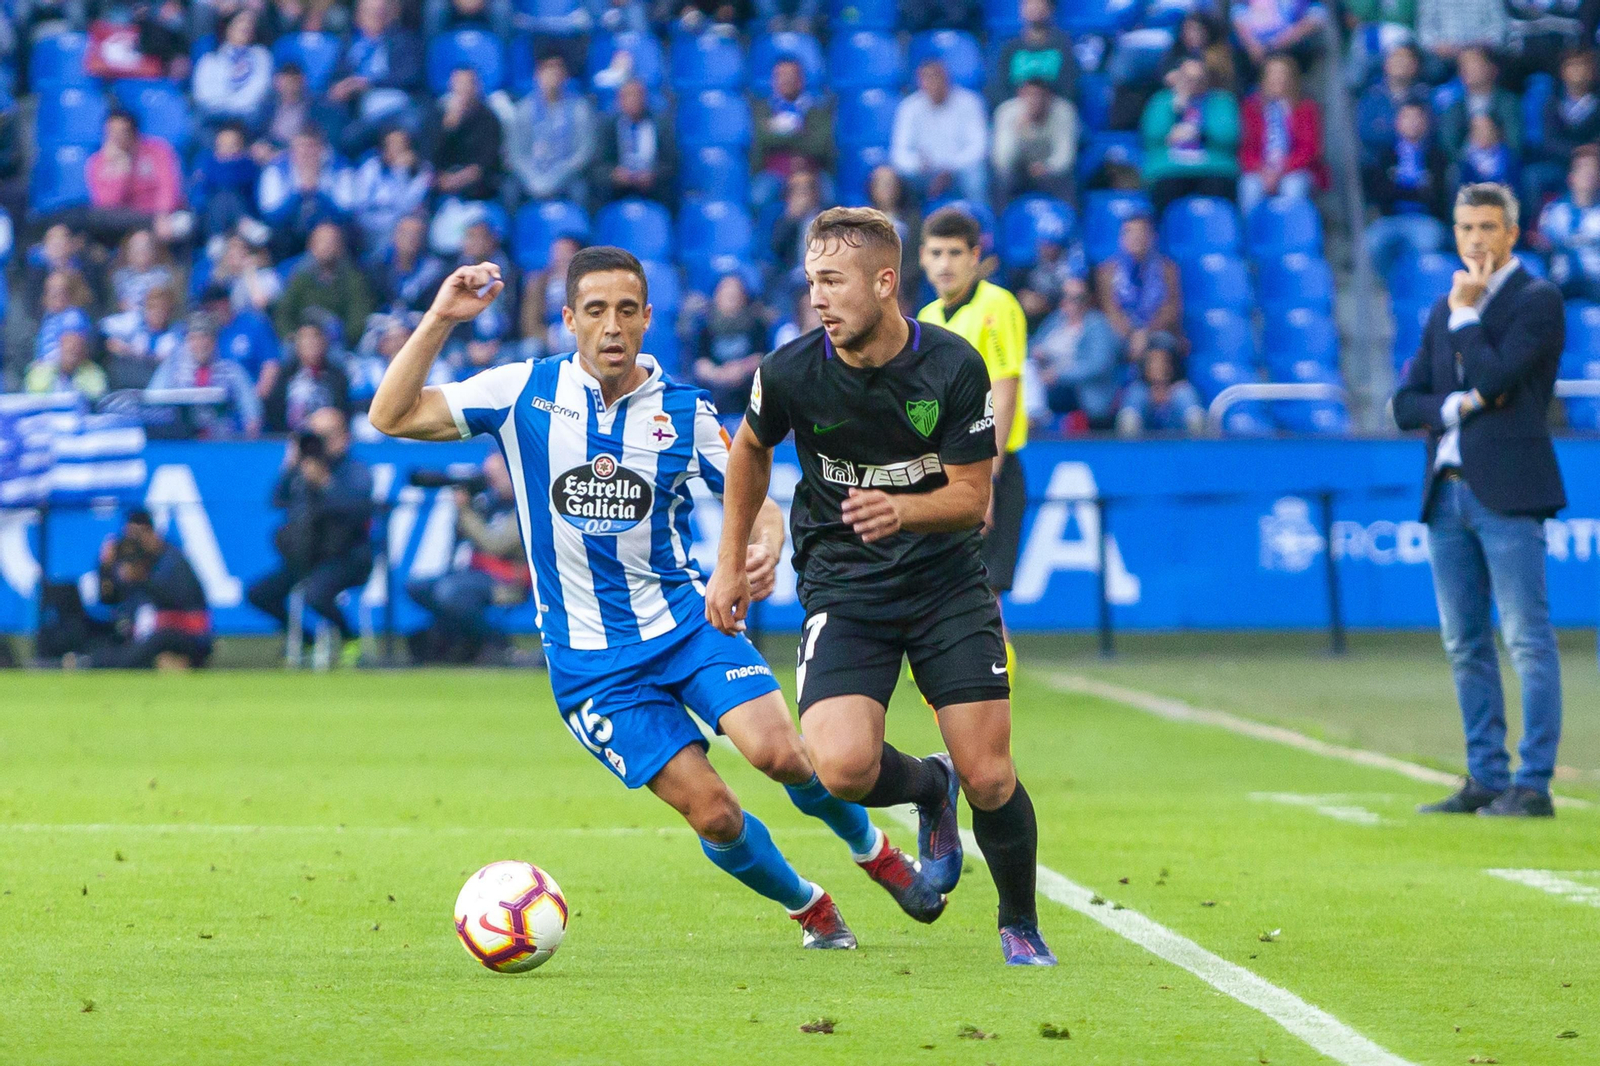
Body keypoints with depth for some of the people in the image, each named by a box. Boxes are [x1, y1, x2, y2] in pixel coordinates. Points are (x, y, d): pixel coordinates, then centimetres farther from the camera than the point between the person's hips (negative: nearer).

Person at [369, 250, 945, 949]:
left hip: (687, 619, 1)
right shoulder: (525, 393, -5)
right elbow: (392, 417, -8)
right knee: (713, 813, -10)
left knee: (777, 751, -23)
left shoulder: (685, 412, -2)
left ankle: (874, 849, 7)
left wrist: (766, 547, -18)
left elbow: (756, 501, 6)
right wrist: (440, 320, -19)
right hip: (590, 660, -1)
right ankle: (810, 909, 18)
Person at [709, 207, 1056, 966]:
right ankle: (928, 789, 14)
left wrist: (903, 510, -28)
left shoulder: (953, 368, -14)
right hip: (842, 587, 0)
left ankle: (1020, 925, 22)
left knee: (990, 781, -6)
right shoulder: (792, 372, -11)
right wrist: (730, 563, 15)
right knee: (842, 768, -22)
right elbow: (750, 451, 11)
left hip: (946, 582, 0)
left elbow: (972, 498, -8)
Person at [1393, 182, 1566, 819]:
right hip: (1447, 493, 7)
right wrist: (1458, 406, -6)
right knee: (1465, 646, 9)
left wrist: (1465, 311, -4)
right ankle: (1485, 779, 14)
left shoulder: (1537, 300, -3)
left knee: (1528, 641, -7)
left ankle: (1532, 785, -9)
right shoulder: (1444, 311, 18)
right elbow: (1406, 403, 13)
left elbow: (1493, 376, -15)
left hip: (1507, 494, -7)